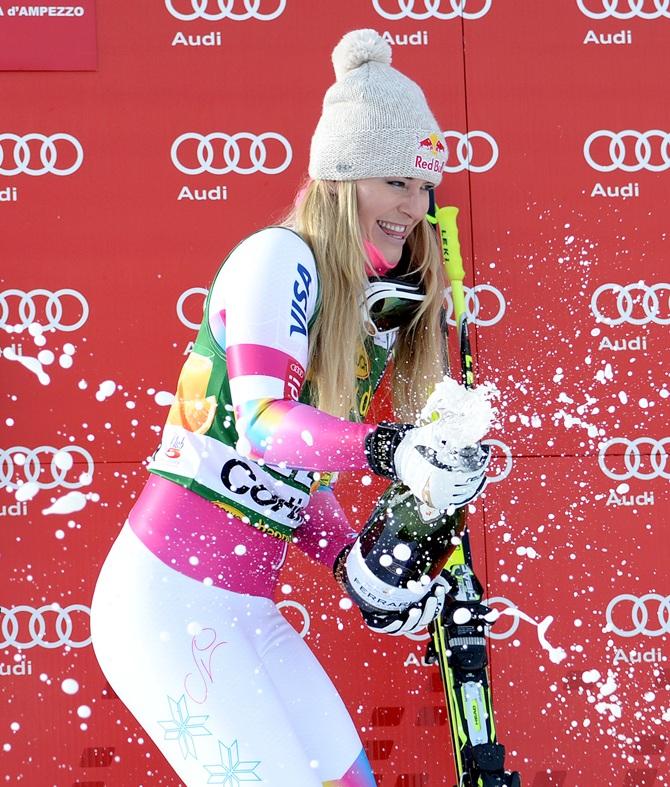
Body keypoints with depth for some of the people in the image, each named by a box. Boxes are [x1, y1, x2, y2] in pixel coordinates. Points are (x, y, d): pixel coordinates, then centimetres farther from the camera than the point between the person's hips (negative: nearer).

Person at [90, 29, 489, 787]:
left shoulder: (373, 308, 12)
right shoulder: (280, 256, -11)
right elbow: (260, 420, -26)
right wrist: (383, 448, -41)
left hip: (246, 612, 8)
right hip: (170, 600, -8)